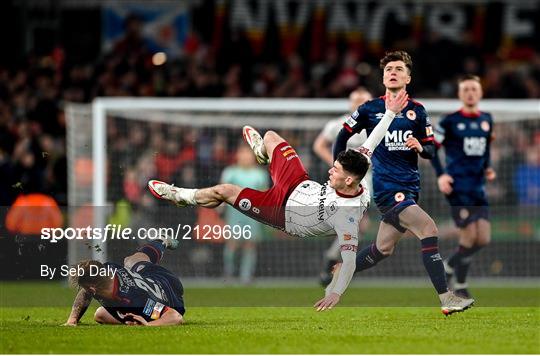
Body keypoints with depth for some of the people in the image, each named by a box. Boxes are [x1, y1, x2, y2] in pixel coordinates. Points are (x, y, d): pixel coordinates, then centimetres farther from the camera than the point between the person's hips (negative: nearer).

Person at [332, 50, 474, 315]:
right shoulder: (370, 109, 0)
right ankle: (446, 299, -25)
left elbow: (431, 150, 10)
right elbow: (343, 135, 11)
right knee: (428, 229, -22)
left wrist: (420, 147, -13)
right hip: (386, 186, -5)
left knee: (382, 249, 12)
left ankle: (338, 272, 35)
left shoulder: (417, 111, 8)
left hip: (410, 188, 5)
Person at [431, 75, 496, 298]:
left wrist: (487, 168, 7)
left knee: (483, 239, 0)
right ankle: (460, 286, 7)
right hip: (458, 186, -6)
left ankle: (449, 266, 24)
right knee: (469, 236, -11)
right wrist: (441, 175, -10)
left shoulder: (486, 120, 11)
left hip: (478, 187, 6)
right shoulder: (450, 121, -5)